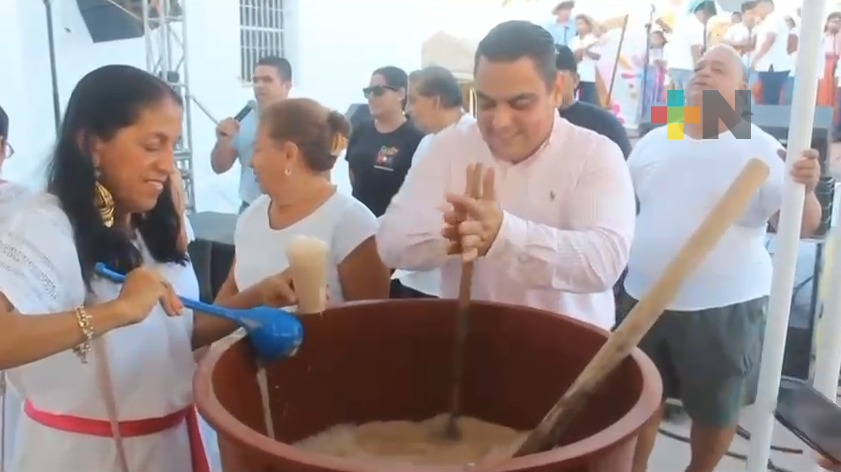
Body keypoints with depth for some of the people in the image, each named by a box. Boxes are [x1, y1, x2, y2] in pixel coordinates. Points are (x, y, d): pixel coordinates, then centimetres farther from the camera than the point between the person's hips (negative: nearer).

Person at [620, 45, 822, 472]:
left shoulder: (761, 149, -9)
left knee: (715, 409, 14)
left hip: (724, 306, -3)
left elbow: (801, 224, -14)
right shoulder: (654, 142, 3)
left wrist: (805, 188, -33)